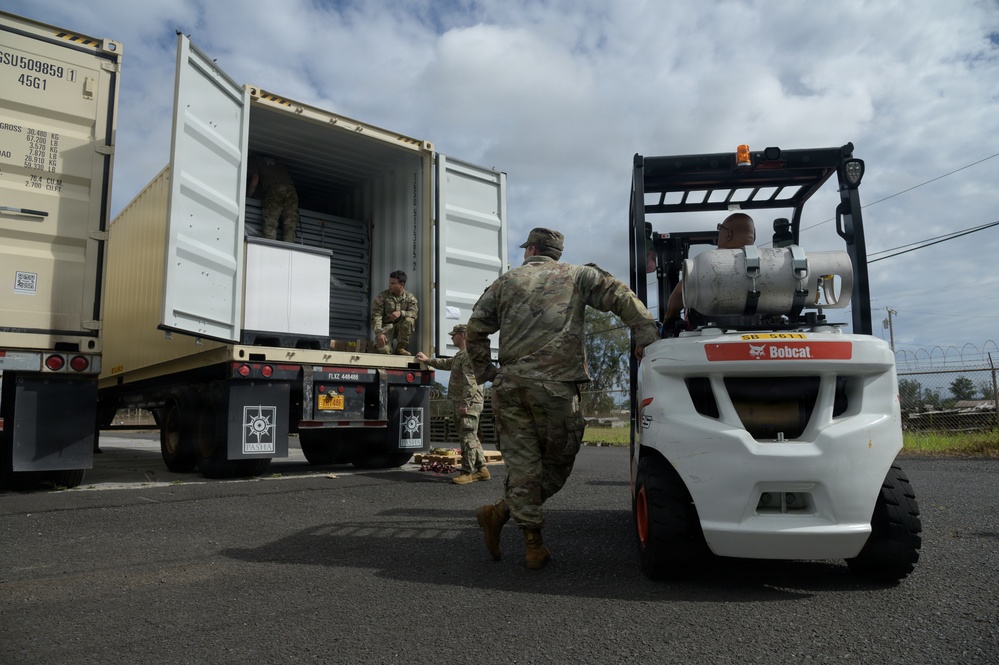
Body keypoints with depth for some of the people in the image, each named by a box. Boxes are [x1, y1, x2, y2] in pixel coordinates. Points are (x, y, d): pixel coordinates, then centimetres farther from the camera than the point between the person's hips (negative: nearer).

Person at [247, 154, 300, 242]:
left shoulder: (253, 160, 21)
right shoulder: (274, 161, 38)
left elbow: (255, 180, 8)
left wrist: (248, 196, 18)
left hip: (274, 190, -5)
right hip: (291, 190, 5)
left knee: (270, 224, -8)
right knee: (289, 226, -2)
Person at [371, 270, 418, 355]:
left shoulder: (410, 298, 0)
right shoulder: (382, 296, -4)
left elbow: (414, 313, -15)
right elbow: (376, 316, -11)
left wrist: (401, 313, -35)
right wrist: (379, 333, -27)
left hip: (402, 328, 2)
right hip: (386, 326, -1)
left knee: (409, 320, -32)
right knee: (383, 349, -28)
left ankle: (400, 347, -11)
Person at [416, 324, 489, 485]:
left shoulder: (470, 354, -14)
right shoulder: (460, 355, 21)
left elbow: (471, 382, -21)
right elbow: (447, 364, 39)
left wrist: (465, 403, -24)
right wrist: (427, 360, 41)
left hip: (469, 404, -11)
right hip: (460, 403, 11)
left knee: (468, 438, -7)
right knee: (471, 438, 13)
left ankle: (468, 472, -4)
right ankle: (481, 469, 18)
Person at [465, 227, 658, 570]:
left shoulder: (507, 281, 18)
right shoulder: (577, 276, 14)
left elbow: (476, 327, 12)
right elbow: (619, 295, 2)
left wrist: (484, 371, 19)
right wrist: (646, 333, -1)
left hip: (509, 385, 3)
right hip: (555, 386, -2)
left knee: (522, 462, 6)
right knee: (558, 461, 9)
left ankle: (533, 544, 4)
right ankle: (501, 512, 2)